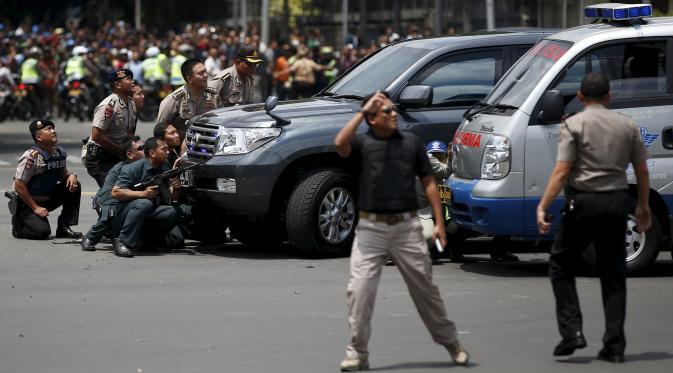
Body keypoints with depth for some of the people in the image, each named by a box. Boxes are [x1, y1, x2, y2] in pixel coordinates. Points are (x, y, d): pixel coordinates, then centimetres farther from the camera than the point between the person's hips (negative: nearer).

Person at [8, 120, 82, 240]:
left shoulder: (59, 153, 0)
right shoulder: (31, 156, -23)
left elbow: (63, 173, 17)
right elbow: (19, 186, -23)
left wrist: (72, 175, -9)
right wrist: (35, 208, -21)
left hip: (47, 199, 7)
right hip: (25, 203, -7)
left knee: (74, 187, -9)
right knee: (42, 231, -26)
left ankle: (64, 227, -3)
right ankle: (18, 223, 6)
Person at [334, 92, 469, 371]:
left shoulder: (411, 142, 7)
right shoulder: (361, 144, -1)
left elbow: (428, 182, 9)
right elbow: (340, 143, -24)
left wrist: (439, 223, 3)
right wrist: (362, 110, -19)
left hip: (406, 227, 2)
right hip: (371, 227, -2)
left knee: (425, 288, 10)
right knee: (360, 289, -8)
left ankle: (451, 343, 24)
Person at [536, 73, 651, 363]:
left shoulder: (573, 124, -4)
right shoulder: (627, 125, 8)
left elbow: (562, 171, -13)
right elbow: (642, 170, 10)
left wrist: (543, 207, -13)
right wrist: (643, 207, 22)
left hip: (583, 202, -4)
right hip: (617, 203, 4)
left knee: (561, 266, 11)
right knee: (613, 275, 10)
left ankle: (572, 331, -2)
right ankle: (614, 346, 7)